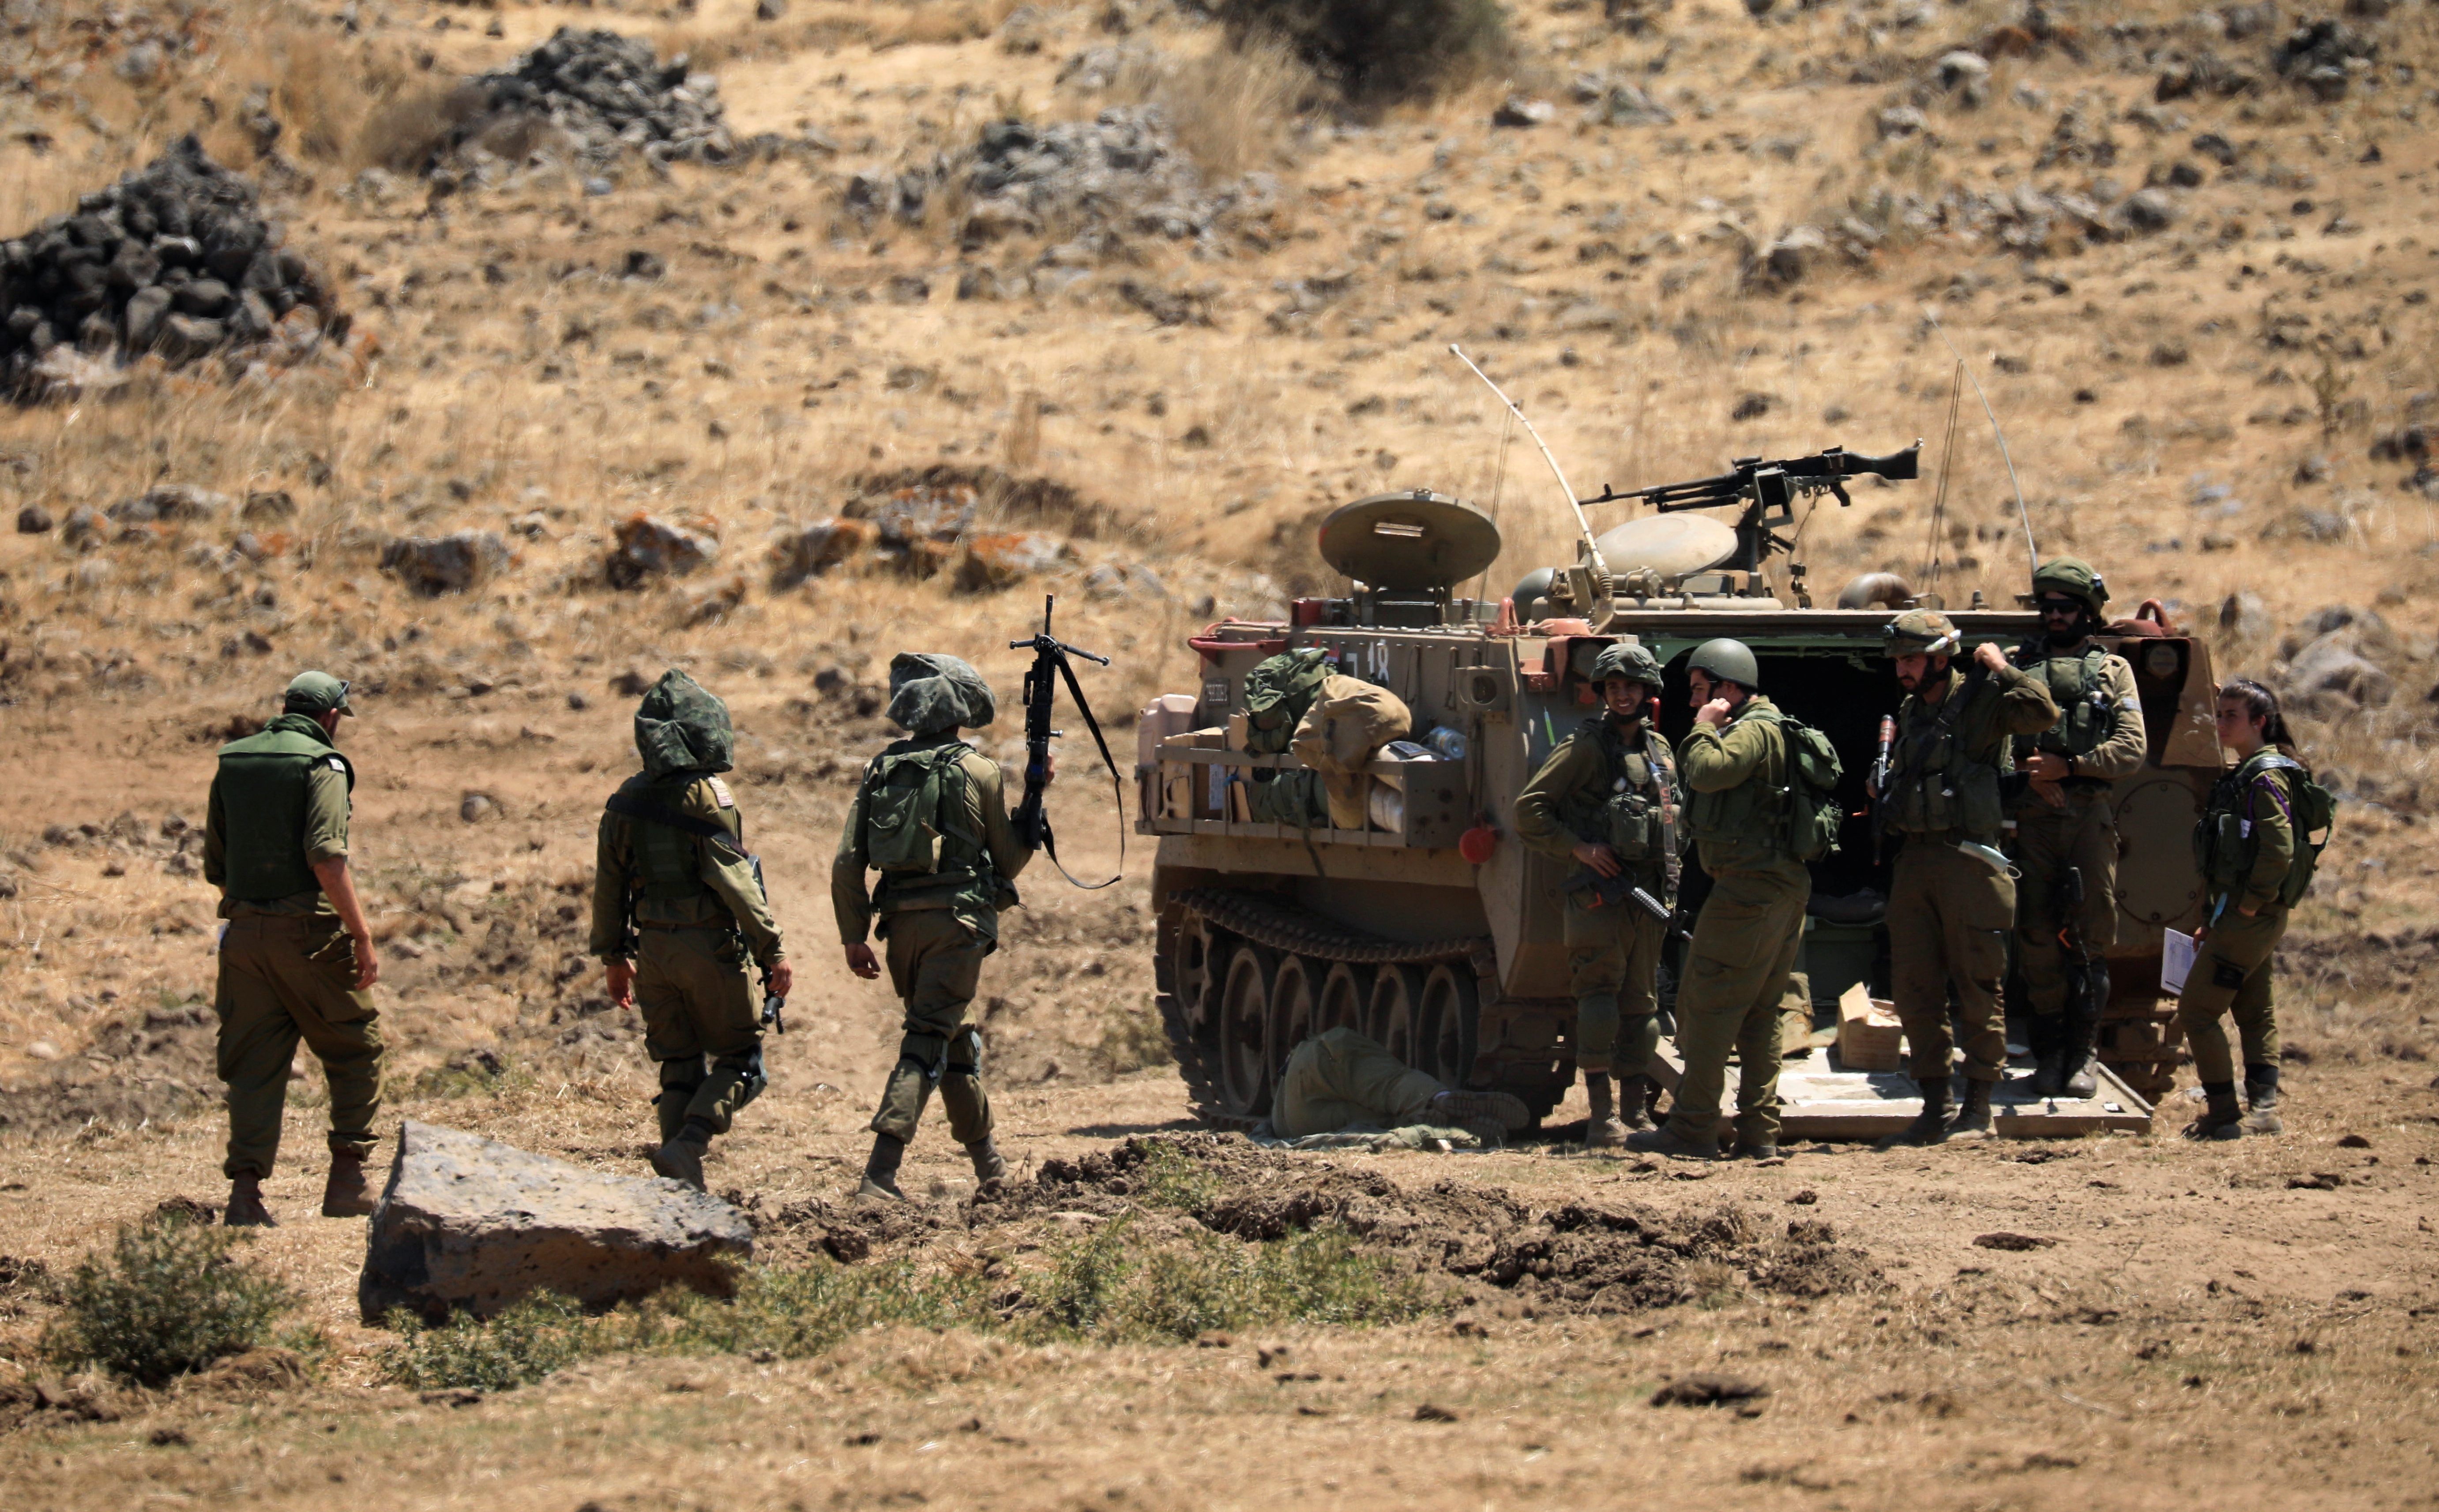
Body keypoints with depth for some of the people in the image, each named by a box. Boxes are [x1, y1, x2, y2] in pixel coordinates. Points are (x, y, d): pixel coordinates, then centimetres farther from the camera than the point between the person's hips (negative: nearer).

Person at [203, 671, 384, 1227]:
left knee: (253, 1064, 7)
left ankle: (245, 1191, -3)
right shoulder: (321, 765, -7)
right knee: (355, 1052, 10)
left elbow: (215, 866, 17)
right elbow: (326, 857, -20)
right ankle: (347, 1178, 7)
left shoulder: (232, 763, 12)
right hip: (308, 931, -5)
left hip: (244, 930, 5)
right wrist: (362, 935, -18)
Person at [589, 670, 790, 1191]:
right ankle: (688, 1144, -16)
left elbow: (609, 883, 11)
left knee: (679, 1066, 13)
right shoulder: (707, 796, -13)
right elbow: (734, 880, -16)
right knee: (738, 1057, 6)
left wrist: (614, 956, 20)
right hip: (708, 945, -6)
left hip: (653, 947, 6)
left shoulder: (627, 801, 6)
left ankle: (683, 1188, 9)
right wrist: (772, 949, -13)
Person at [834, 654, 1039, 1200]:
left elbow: (848, 863, 2)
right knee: (928, 1042, -9)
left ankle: (986, 1157, 33)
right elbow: (1009, 859, 3)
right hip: (957, 919, -5)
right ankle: (880, 1172, -22)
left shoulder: (882, 770, 7)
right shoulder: (978, 772, -4)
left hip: (901, 924, 5)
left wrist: (854, 936, 7)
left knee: (955, 1034, 22)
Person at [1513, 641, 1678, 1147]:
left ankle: (1636, 1113, 13)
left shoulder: (1660, 750, 15)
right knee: (1600, 995, -11)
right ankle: (1601, 1114, -10)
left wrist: (1669, 889, 16)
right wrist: (1578, 848, -16)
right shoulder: (1587, 748, -4)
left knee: (1640, 1005, 8)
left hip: (1649, 899, 6)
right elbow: (1529, 810, -6)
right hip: (1599, 893, -6)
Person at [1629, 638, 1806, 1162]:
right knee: (1759, 1015, 12)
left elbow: (1706, 772, -25)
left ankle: (1693, 1131, -7)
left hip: (1749, 886, -11)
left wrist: (1704, 727, -13)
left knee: (1706, 1008, -7)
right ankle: (1759, 1132, 12)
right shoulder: (1757, 729, 20)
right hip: (1783, 887, 11)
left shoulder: (1755, 731, -12)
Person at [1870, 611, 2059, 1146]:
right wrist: (1883, 799, 15)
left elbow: (2042, 713, -23)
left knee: (1977, 988, -1)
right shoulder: (1909, 712, 17)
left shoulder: (1980, 701, -5)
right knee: (1913, 989, 7)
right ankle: (1934, 1108, 15)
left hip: (1967, 858, -8)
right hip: (1913, 859, 8)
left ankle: (1978, 1111, 4)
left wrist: (2001, 669, -16)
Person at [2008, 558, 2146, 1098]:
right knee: (2037, 935, -2)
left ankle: (2082, 1053, 3)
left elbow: (2131, 750, 3)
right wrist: (2035, 775, -8)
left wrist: (2067, 767, -8)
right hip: (2033, 818, 1)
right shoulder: (2020, 666, 15)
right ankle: (2049, 1052, 6)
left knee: (2093, 934, -2)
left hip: (2091, 815, -1)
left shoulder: (2112, 670, 12)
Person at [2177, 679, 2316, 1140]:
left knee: (2197, 1009, -9)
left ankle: (2225, 1114, -6)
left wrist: (2249, 905, -19)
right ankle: (2265, 1110, 13)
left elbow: (2279, 850, -24)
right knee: (2254, 1012, 12)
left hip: (2250, 919, -10)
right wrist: (2213, 920, 18)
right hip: (2243, 917, 10)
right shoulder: (2243, 775, 16)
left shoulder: (2266, 777, -15)